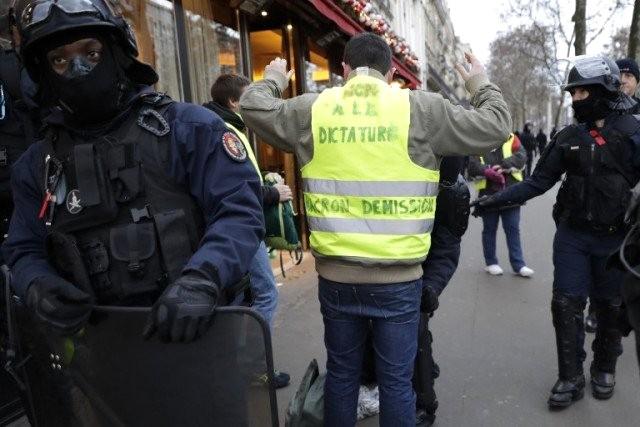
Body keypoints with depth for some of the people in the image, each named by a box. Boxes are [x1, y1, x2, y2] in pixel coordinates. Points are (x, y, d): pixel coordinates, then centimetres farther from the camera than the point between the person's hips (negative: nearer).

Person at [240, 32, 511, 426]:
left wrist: (273, 80, 37)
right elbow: (496, 126, 5)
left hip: (335, 275, 2)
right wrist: (482, 86, 23)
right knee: (396, 380, 14)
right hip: (398, 278, -1)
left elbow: (254, 108, 17)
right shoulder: (423, 110, -4)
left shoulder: (312, 110, 1)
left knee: (341, 374, 20)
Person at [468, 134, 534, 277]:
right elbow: (471, 164, -12)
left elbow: (521, 156, -8)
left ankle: (518, 264, 17)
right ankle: (491, 263, 24)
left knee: (513, 229, 8)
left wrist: (503, 166, -24)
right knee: (489, 229, 11)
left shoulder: (511, 138, 6)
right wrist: (487, 171, -29)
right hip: (489, 194, -1)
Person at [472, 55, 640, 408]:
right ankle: (570, 378, 16)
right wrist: (497, 199, -6)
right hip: (572, 236, 2)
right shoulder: (569, 136, 4)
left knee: (608, 307, 13)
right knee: (566, 305, 2)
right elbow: (539, 181, 3)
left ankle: (604, 369, 36)